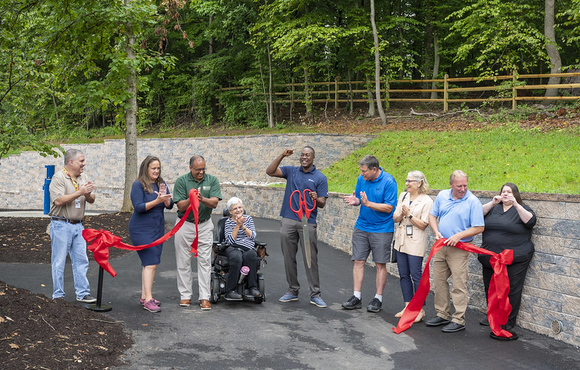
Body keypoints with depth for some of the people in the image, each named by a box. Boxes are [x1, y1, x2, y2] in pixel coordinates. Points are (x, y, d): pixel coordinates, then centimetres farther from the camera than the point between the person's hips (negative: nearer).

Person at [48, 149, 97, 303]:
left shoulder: (83, 177, 11)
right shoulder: (58, 178, -10)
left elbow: (91, 200, 11)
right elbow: (58, 200, -21)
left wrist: (88, 194, -12)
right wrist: (79, 192, -20)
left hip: (78, 225, 6)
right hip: (61, 225, -6)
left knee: (81, 260, 8)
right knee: (59, 262, 0)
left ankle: (83, 293, 15)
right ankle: (58, 296, 9)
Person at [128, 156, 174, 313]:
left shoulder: (162, 184, 8)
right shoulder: (138, 185, -9)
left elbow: (170, 206, 3)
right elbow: (138, 207, -17)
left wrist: (165, 197, -18)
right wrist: (157, 201, -25)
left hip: (158, 228, 7)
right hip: (141, 229, -7)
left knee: (148, 263, 11)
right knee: (151, 263, -14)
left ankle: (144, 296, 19)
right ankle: (148, 300, -14)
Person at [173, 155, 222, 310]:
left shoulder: (212, 180, -3)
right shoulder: (181, 181, -7)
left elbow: (214, 203, -13)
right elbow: (180, 206, -11)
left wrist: (202, 199, -32)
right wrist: (191, 199, -31)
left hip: (204, 225, 1)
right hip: (185, 224, 0)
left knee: (205, 261, -1)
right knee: (183, 261, 5)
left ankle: (205, 297, 3)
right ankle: (185, 295, 15)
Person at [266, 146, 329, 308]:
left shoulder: (320, 178, 4)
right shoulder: (291, 171, 11)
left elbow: (322, 203, 0)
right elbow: (270, 172, -1)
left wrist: (316, 199, -23)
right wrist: (282, 156, -9)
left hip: (308, 223, -3)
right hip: (288, 221, 3)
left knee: (311, 259, -2)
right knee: (289, 258, 7)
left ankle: (315, 294, 3)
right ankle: (293, 290, 18)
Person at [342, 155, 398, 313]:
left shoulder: (388, 182, -14)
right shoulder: (362, 179, 3)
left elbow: (388, 207, -16)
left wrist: (368, 203, -24)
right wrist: (355, 200, -10)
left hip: (381, 229, -5)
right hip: (361, 227, 5)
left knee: (380, 264, 2)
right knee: (358, 261, 3)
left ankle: (378, 299, 12)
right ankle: (356, 297, 10)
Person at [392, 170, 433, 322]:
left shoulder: (426, 201, -8)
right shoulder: (403, 196, 10)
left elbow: (423, 224, -11)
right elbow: (395, 218, 10)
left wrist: (409, 215, -17)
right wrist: (401, 215, -11)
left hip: (415, 244, -6)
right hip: (401, 241, 7)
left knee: (416, 276, -4)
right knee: (403, 275, 10)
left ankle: (420, 309, 4)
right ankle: (408, 306, 20)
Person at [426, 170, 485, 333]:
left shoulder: (473, 201, -10)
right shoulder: (442, 196, 6)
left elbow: (479, 227, -12)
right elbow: (432, 215, 14)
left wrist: (458, 236, -19)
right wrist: (436, 232, -3)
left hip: (459, 248, -6)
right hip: (441, 245, 6)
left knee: (459, 285, -5)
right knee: (439, 282, 12)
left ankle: (458, 320, 2)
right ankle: (442, 315, 24)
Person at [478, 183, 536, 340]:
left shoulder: (521, 209, 4)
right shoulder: (493, 208, 14)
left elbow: (530, 221, -15)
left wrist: (516, 205, -22)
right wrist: (492, 203, -13)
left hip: (514, 259, -4)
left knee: (511, 290, -3)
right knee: (491, 288, 12)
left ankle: (508, 322, 6)